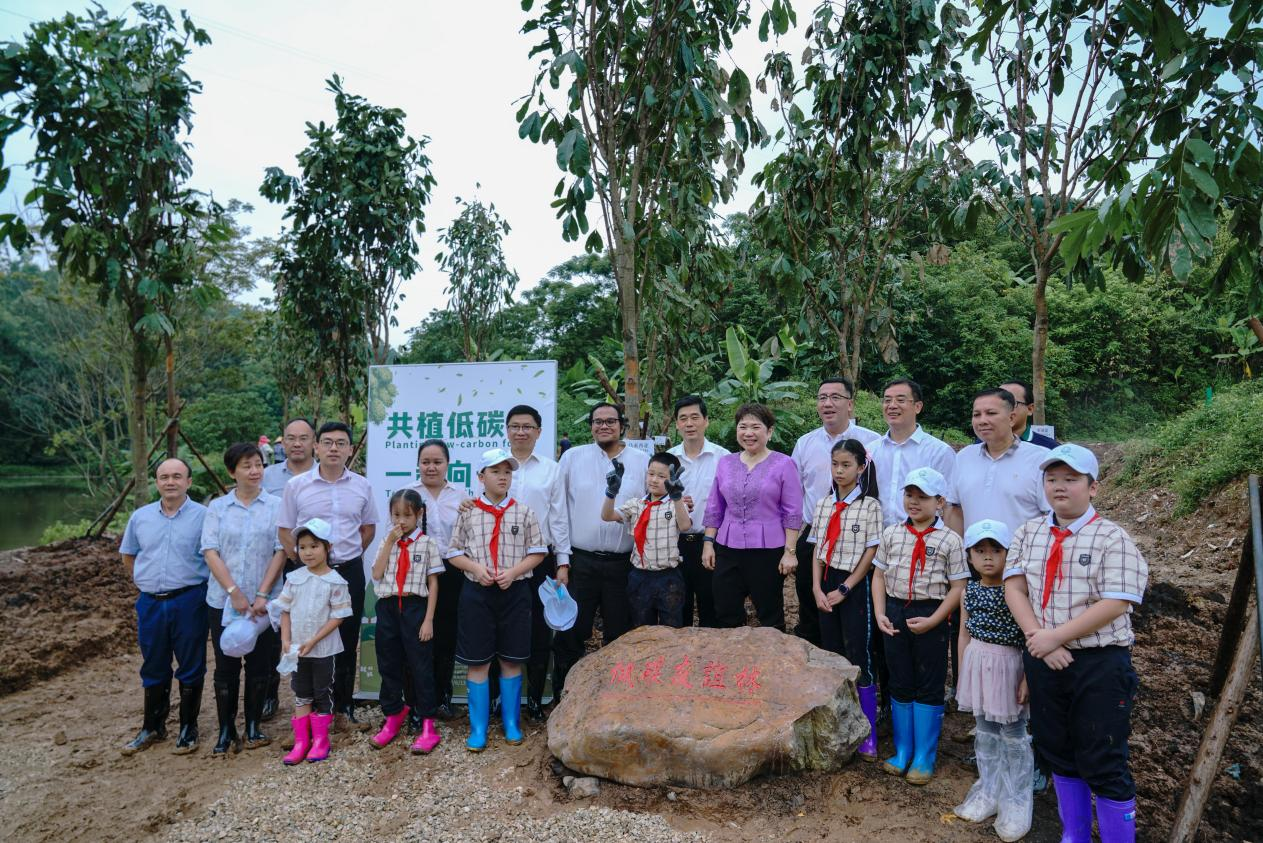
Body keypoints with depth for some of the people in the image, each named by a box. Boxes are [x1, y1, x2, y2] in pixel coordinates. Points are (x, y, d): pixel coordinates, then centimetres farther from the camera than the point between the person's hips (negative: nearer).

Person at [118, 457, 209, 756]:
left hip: (189, 601, -4)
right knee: (154, 669, 16)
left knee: (191, 668, 6)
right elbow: (128, 556, 19)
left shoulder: (203, 516, -8)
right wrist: (146, 580, 11)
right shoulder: (140, 517, 6)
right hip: (151, 603, 4)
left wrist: (188, 580, -3)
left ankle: (188, 728, 20)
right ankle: (152, 728, 30)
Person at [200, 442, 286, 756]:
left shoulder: (276, 506, 0)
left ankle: (253, 727, 23)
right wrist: (234, 593, -13)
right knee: (226, 666, 7)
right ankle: (226, 732, 20)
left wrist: (262, 594, -11)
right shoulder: (217, 507, 3)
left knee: (260, 665, 7)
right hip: (223, 601, 1)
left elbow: (281, 551, -4)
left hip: (265, 601, 0)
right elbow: (210, 552, -4)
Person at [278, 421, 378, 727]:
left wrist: (350, 554, 5)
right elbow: (285, 529, 3)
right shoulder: (297, 486, -2)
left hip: (350, 572, 2)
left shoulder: (361, 486, 3)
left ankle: (345, 704, 22)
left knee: (348, 641, 9)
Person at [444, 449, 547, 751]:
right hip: (477, 593, 0)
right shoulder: (468, 512, 1)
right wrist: (476, 568, -13)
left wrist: (513, 571, -12)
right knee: (477, 661, 4)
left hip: (514, 592, 1)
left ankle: (511, 723, 23)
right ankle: (478, 727, 16)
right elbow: (454, 552, 4)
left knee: (511, 660, 9)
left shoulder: (524, 512, 2)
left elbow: (537, 552, 3)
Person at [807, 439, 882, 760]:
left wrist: (844, 589, -12)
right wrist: (817, 589, -3)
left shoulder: (870, 506, -7)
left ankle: (868, 736, 6)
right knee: (831, 657, 11)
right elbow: (817, 551, 8)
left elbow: (870, 554, -9)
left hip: (854, 587, -5)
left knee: (859, 658, -3)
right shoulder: (823, 505, 7)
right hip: (826, 586, 5)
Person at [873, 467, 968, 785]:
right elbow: (879, 575, 8)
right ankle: (902, 751, 28)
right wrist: (880, 614, -2)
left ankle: (924, 757, 21)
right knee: (900, 684, 13)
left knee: (929, 687, 7)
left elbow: (958, 587, -7)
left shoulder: (949, 540, -7)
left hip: (930, 618, -3)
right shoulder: (891, 534, 3)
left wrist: (932, 621, -15)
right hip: (895, 612, 3)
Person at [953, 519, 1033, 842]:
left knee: (1013, 735, 6)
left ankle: (1016, 803, 23)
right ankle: (989, 793, 33)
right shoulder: (970, 590, 2)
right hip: (978, 663, 5)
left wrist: (1028, 679, -14)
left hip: (1008, 665, -5)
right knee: (984, 732, 17)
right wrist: (963, 674, 11)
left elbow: (1031, 638, -13)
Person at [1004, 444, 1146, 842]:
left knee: (1103, 763, 2)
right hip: (1044, 660, 5)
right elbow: (1014, 588, 0)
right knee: (1058, 753, 17)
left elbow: (1113, 605, -17)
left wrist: (1054, 636, -19)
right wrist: (1038, 639, -14)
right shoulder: (1028, 533, 5)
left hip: (1100, 663, -5)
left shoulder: (1112, 538, -9)